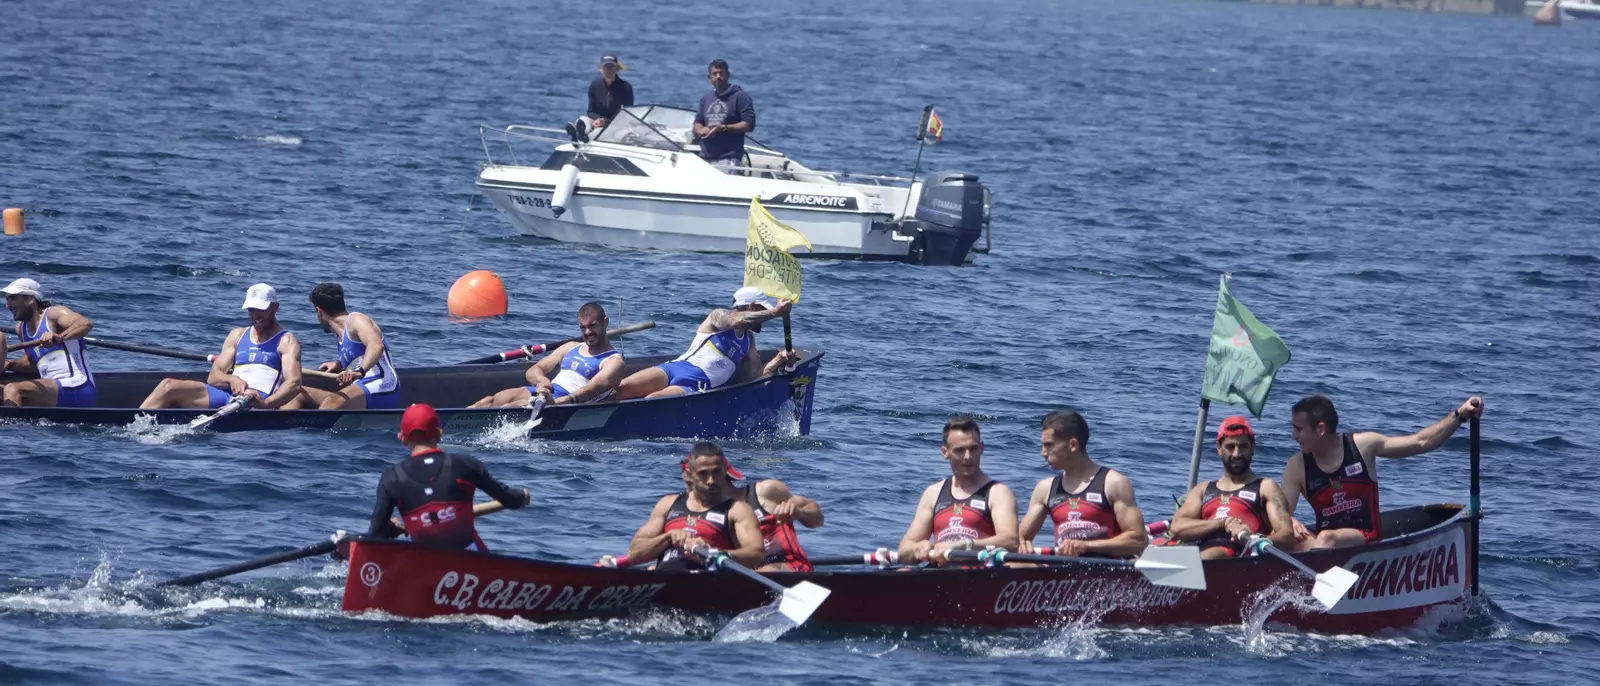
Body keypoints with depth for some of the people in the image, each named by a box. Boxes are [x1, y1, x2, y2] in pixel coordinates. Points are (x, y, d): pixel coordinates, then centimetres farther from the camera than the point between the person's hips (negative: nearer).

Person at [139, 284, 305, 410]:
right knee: (168, 386, -13)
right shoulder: (237, 335, 27)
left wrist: (266, 403, -29)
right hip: (226, 397, 5)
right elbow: (213, 377, 19)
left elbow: (294, 383, -8)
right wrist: (231, 380, -7)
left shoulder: (286, 341, 9)